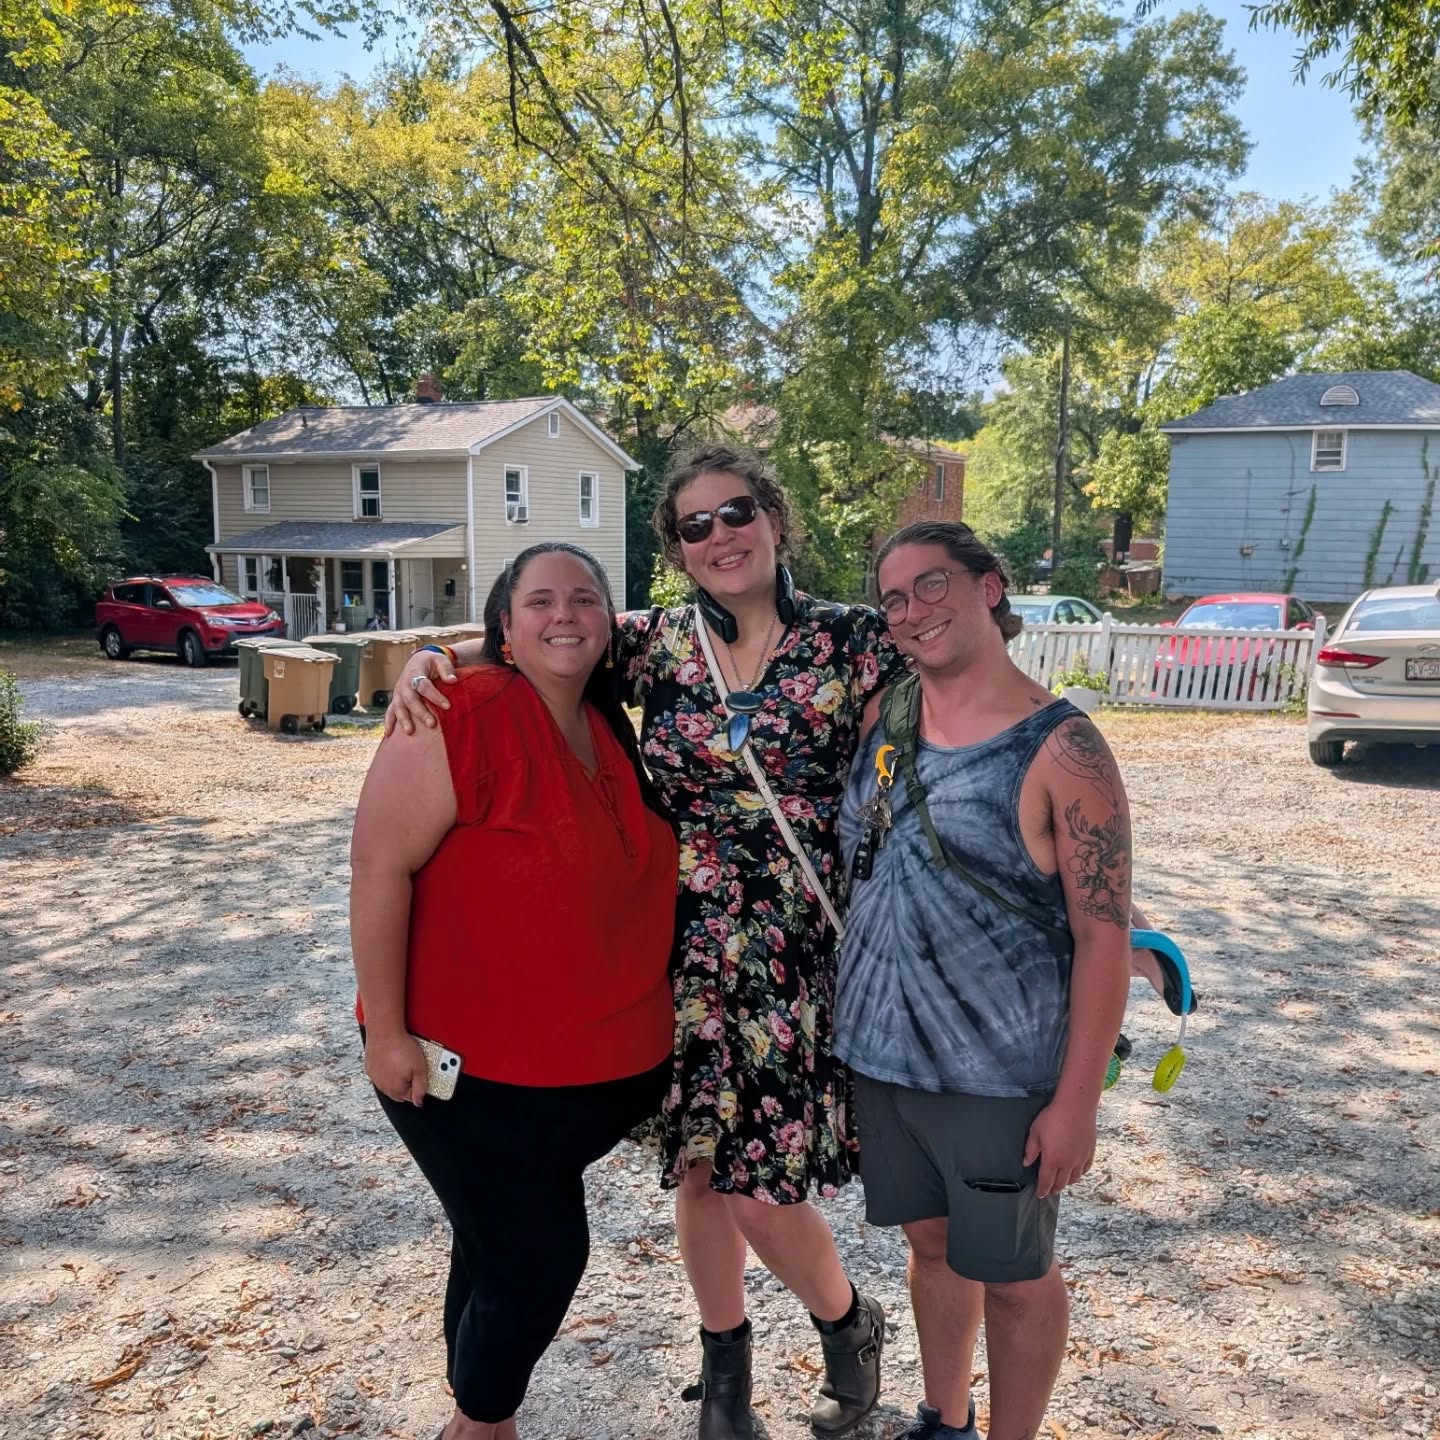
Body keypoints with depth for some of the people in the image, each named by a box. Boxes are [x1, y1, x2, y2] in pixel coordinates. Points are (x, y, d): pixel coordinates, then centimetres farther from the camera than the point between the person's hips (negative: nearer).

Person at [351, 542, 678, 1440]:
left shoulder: (616, 731, 5)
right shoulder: (462, 716, -18)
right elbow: (379, 868, -19)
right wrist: (387, 1030, -19)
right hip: (470, 1062, -7)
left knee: (505, 1243, 22)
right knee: (541, 1254, 5)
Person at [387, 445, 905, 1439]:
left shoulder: (852, 639, -5)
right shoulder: (659, 642, 0)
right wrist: (433, 660, -14)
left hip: (801, 956, -2)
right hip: (687, 950, 3)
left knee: (761, 1191, 0)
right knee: (700, 1168, 15)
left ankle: (850, 1324, 36)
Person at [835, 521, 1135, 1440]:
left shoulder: (1060, 747, -16)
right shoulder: (889, 718, 1)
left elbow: (1106, 938, -15)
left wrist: (1076, 1101, -16)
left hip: (1000, 1078, -5)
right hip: (881, 1055, 6)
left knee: (1013, 1276, 14)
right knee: (932, 1242, 23)